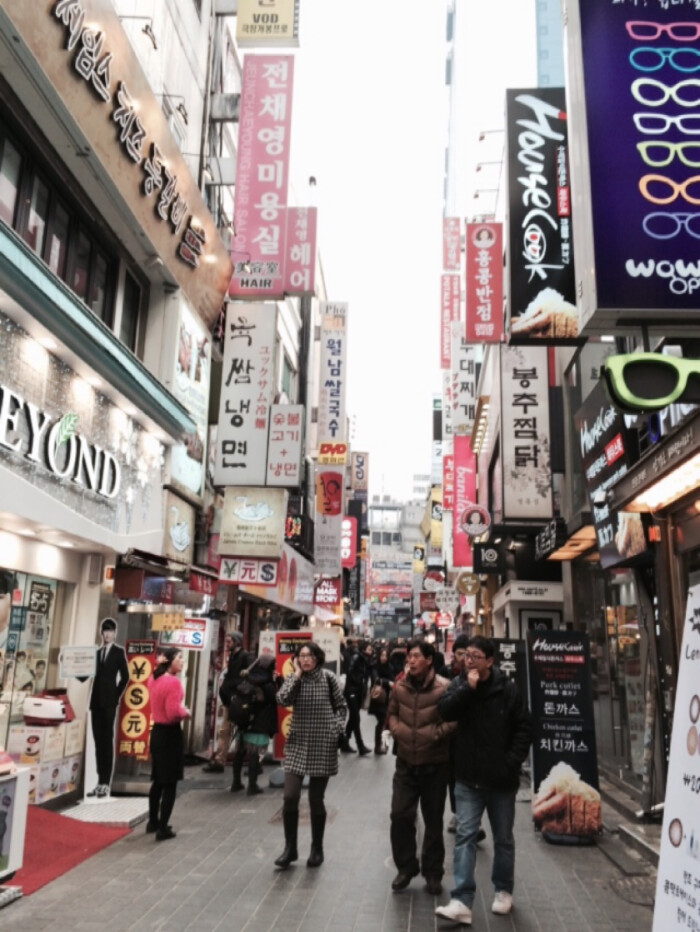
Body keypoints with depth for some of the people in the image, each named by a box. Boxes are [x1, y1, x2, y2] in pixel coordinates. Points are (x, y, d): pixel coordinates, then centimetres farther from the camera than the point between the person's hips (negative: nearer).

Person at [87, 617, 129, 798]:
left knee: (107, 741, -4)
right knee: (98, 742, 6)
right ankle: (100, 782, 12)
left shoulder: (119, 651, 2)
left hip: (109, 702, -5)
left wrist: (116, 696, -6)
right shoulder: (96, 652, 15)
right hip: (95, 701, 5)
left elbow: (125, 676, -3)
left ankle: (105, 783, -3)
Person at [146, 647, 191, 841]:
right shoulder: (173, 682, -21)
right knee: (170, 784, 1)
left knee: (158, 781, 20)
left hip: (157, 731, 9)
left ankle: (153, 822, 32)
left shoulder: (154, 679, 4)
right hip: (170, 733, -9)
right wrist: (185, 712, -7)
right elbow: (173, 712, -27)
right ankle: (163, 829, 6)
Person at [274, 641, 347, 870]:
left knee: (316, 800, 6)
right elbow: (282, 700, -19)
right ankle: (290, 848, 12)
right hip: (297, 744, 1)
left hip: (323, 746, -1)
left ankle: (317, 849, 25)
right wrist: (297, 674, -16)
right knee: (290, 797, -7)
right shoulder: (293, 678, 0)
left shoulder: (328, 679, -3)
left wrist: (336, 728, -8)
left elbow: (341, 707, 5)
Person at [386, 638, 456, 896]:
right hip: (405, 762, 3)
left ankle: (433, 872, 27)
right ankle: (406, 867, 23)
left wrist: (434, 735, -19)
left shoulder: (444, 688, -14)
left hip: (435, 764, -3)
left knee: (433, 820, 10)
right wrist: (397, 730, -5)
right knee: (400, 815, 3)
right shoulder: (399, 686, 0)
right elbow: (392, 713, 12)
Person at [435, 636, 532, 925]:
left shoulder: (507, 689, -9)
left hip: (501, 778, -1)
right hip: (468, 777, 1)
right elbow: (445, 711, -17)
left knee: (503, 838, 15)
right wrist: (468, 687, -25)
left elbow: (524, 728, -4)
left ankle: (503, 891, 34)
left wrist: (512, 762, -10)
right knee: (465, 835, -4)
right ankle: (462, 902, -3)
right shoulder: (459, 684, -1)